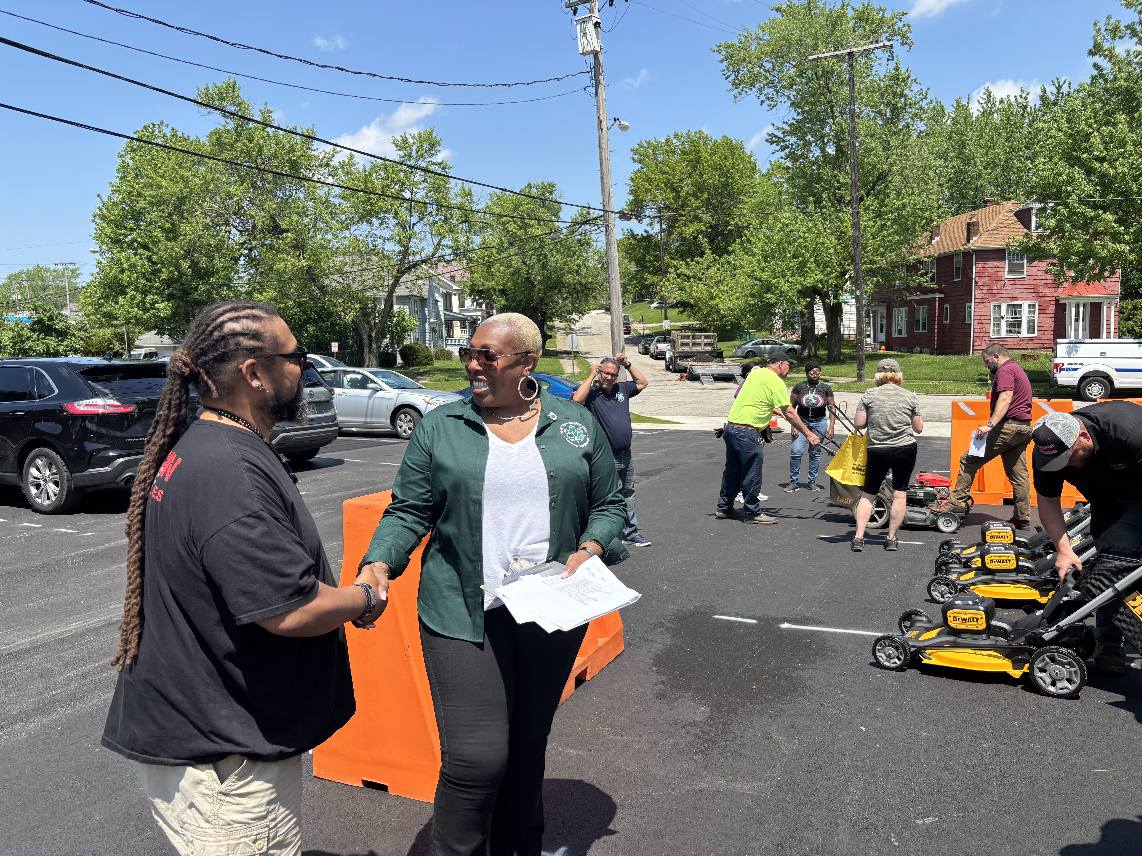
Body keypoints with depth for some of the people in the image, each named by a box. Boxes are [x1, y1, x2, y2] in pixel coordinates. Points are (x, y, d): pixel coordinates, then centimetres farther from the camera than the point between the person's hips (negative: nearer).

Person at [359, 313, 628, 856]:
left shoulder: (576, 424, 5)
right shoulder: (439, 428, 1)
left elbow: (609, 504, 11)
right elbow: (408, 510, 1)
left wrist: (591, 549, -8)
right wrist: (378, 566, -15)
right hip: (464, 615, -2)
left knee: (528, 746, 18)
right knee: (475, 759, -8)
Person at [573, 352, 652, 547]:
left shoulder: (621, 389, 11)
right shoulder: (591, 393, -8)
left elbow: (643, 383, 23)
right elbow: (576, 400, -29)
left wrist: (627, 364, 12)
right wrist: (591, 376, -21)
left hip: (626, 456, 7)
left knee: (627, 497, 18)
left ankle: (630, 533, 29)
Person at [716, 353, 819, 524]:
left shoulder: (755, 372, 14)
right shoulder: (776, 382, -9)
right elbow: (789, 413, -11)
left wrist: (777, 410, 34)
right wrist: (808, 434, -6)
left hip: (730, 426, 9)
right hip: (746, 432, -9)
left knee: (733, 470, 18)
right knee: (752, 473, 2)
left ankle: (723, 508, 26)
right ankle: (752, 512, 11)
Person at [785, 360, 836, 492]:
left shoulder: (825, 388, 1)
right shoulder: (799, 387, -3)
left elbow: (832, 408, 4)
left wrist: (831, 427, -3)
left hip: (819, 423, 1)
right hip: (802, 421, -1)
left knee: (815, 453, 6)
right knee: (796, 451, -12)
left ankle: (812, 482, 18)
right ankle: (793, 482, -3)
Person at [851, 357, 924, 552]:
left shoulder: (869, 395, -3)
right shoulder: (909, 396, 0)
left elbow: (858, 424, -5)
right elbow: (919, 428, 4)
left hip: (877, 450, 0)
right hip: (905, 449, 0)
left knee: (867, 493, 10)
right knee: (899, 493, 9)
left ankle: (858, 538, 4)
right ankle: (891, 539, 11)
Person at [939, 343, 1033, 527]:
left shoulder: (1005, 370, -7)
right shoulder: (1018, 369, 26)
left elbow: (1005, 399, -21)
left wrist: (990, 424, -29)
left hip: (1009, 427, -10)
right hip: (1024, 427, 10)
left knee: (969, 459, -7)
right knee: (1018, 473, 10)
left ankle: (957, 501, -8)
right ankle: (1023, 518, 11)